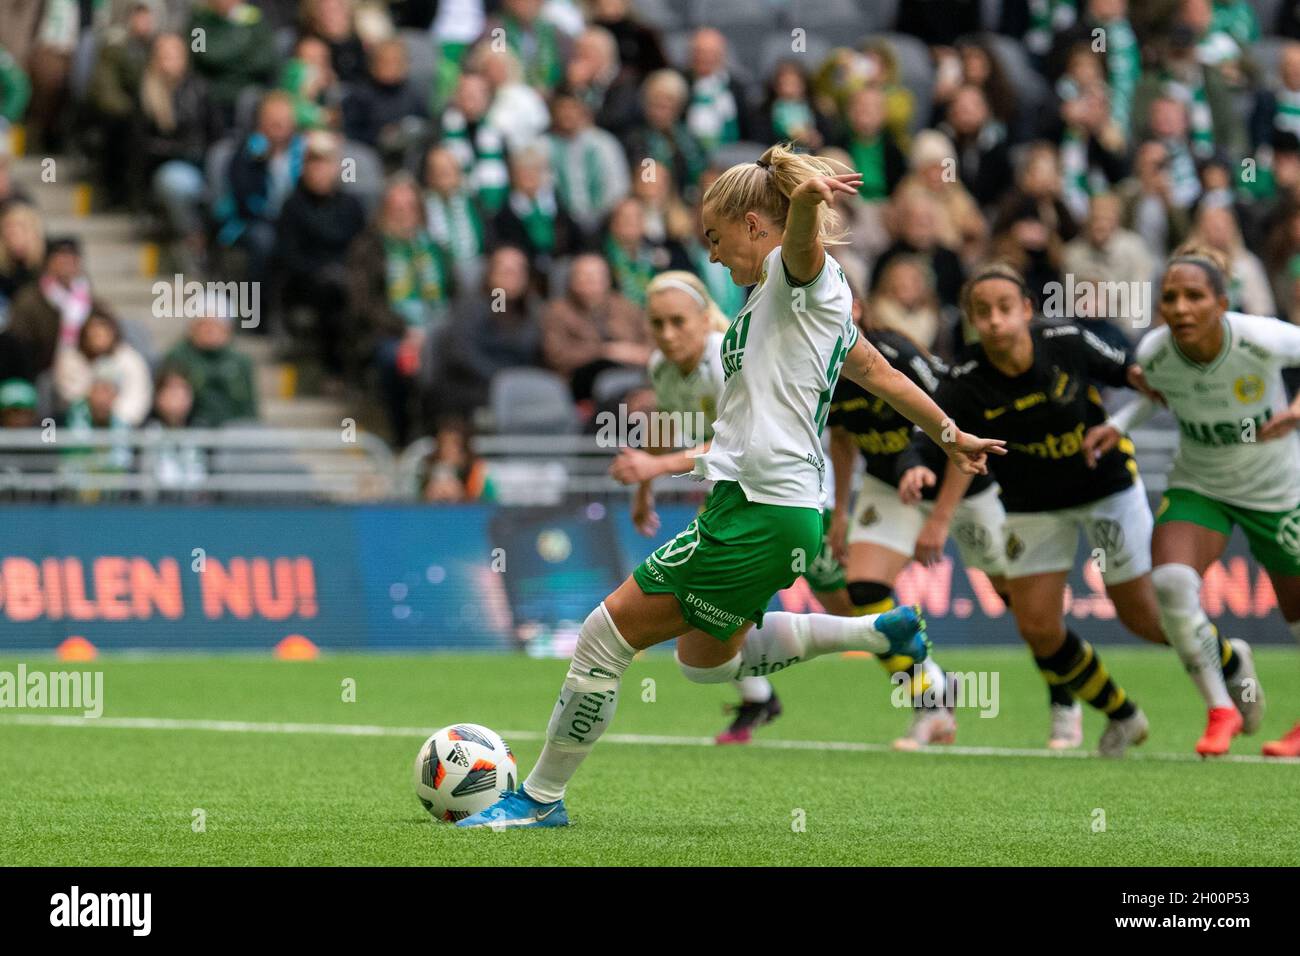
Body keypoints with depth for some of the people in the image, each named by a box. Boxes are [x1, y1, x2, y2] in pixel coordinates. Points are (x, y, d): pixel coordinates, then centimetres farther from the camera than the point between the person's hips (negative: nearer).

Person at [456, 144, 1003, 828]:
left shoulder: (800, 274, -7)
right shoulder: (809, 302, 21)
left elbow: (803, 233, -32)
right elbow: (884, 376, 32)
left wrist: (809, 195, -54)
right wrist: (949, 434, 44)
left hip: (757, 515, -11)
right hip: (787, 511, 11)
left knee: (606, 634, -6)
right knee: (704, 658, 24)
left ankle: (540, 798, 2)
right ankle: (878, 633, 22)